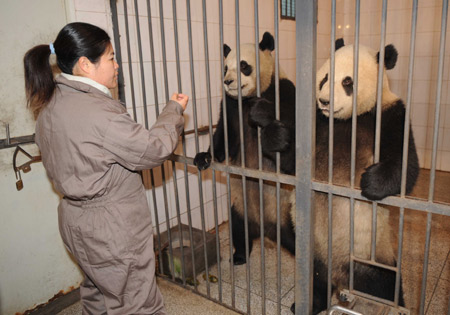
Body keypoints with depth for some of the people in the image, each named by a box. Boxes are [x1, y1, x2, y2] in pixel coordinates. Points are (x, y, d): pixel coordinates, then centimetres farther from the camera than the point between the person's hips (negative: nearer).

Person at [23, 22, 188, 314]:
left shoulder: (51, 104, 4)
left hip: (78, 222, 10)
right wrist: (174, 109, -5)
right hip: (112, 231, -9)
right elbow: (153, 148, -21)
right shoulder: (96, 112, -27)